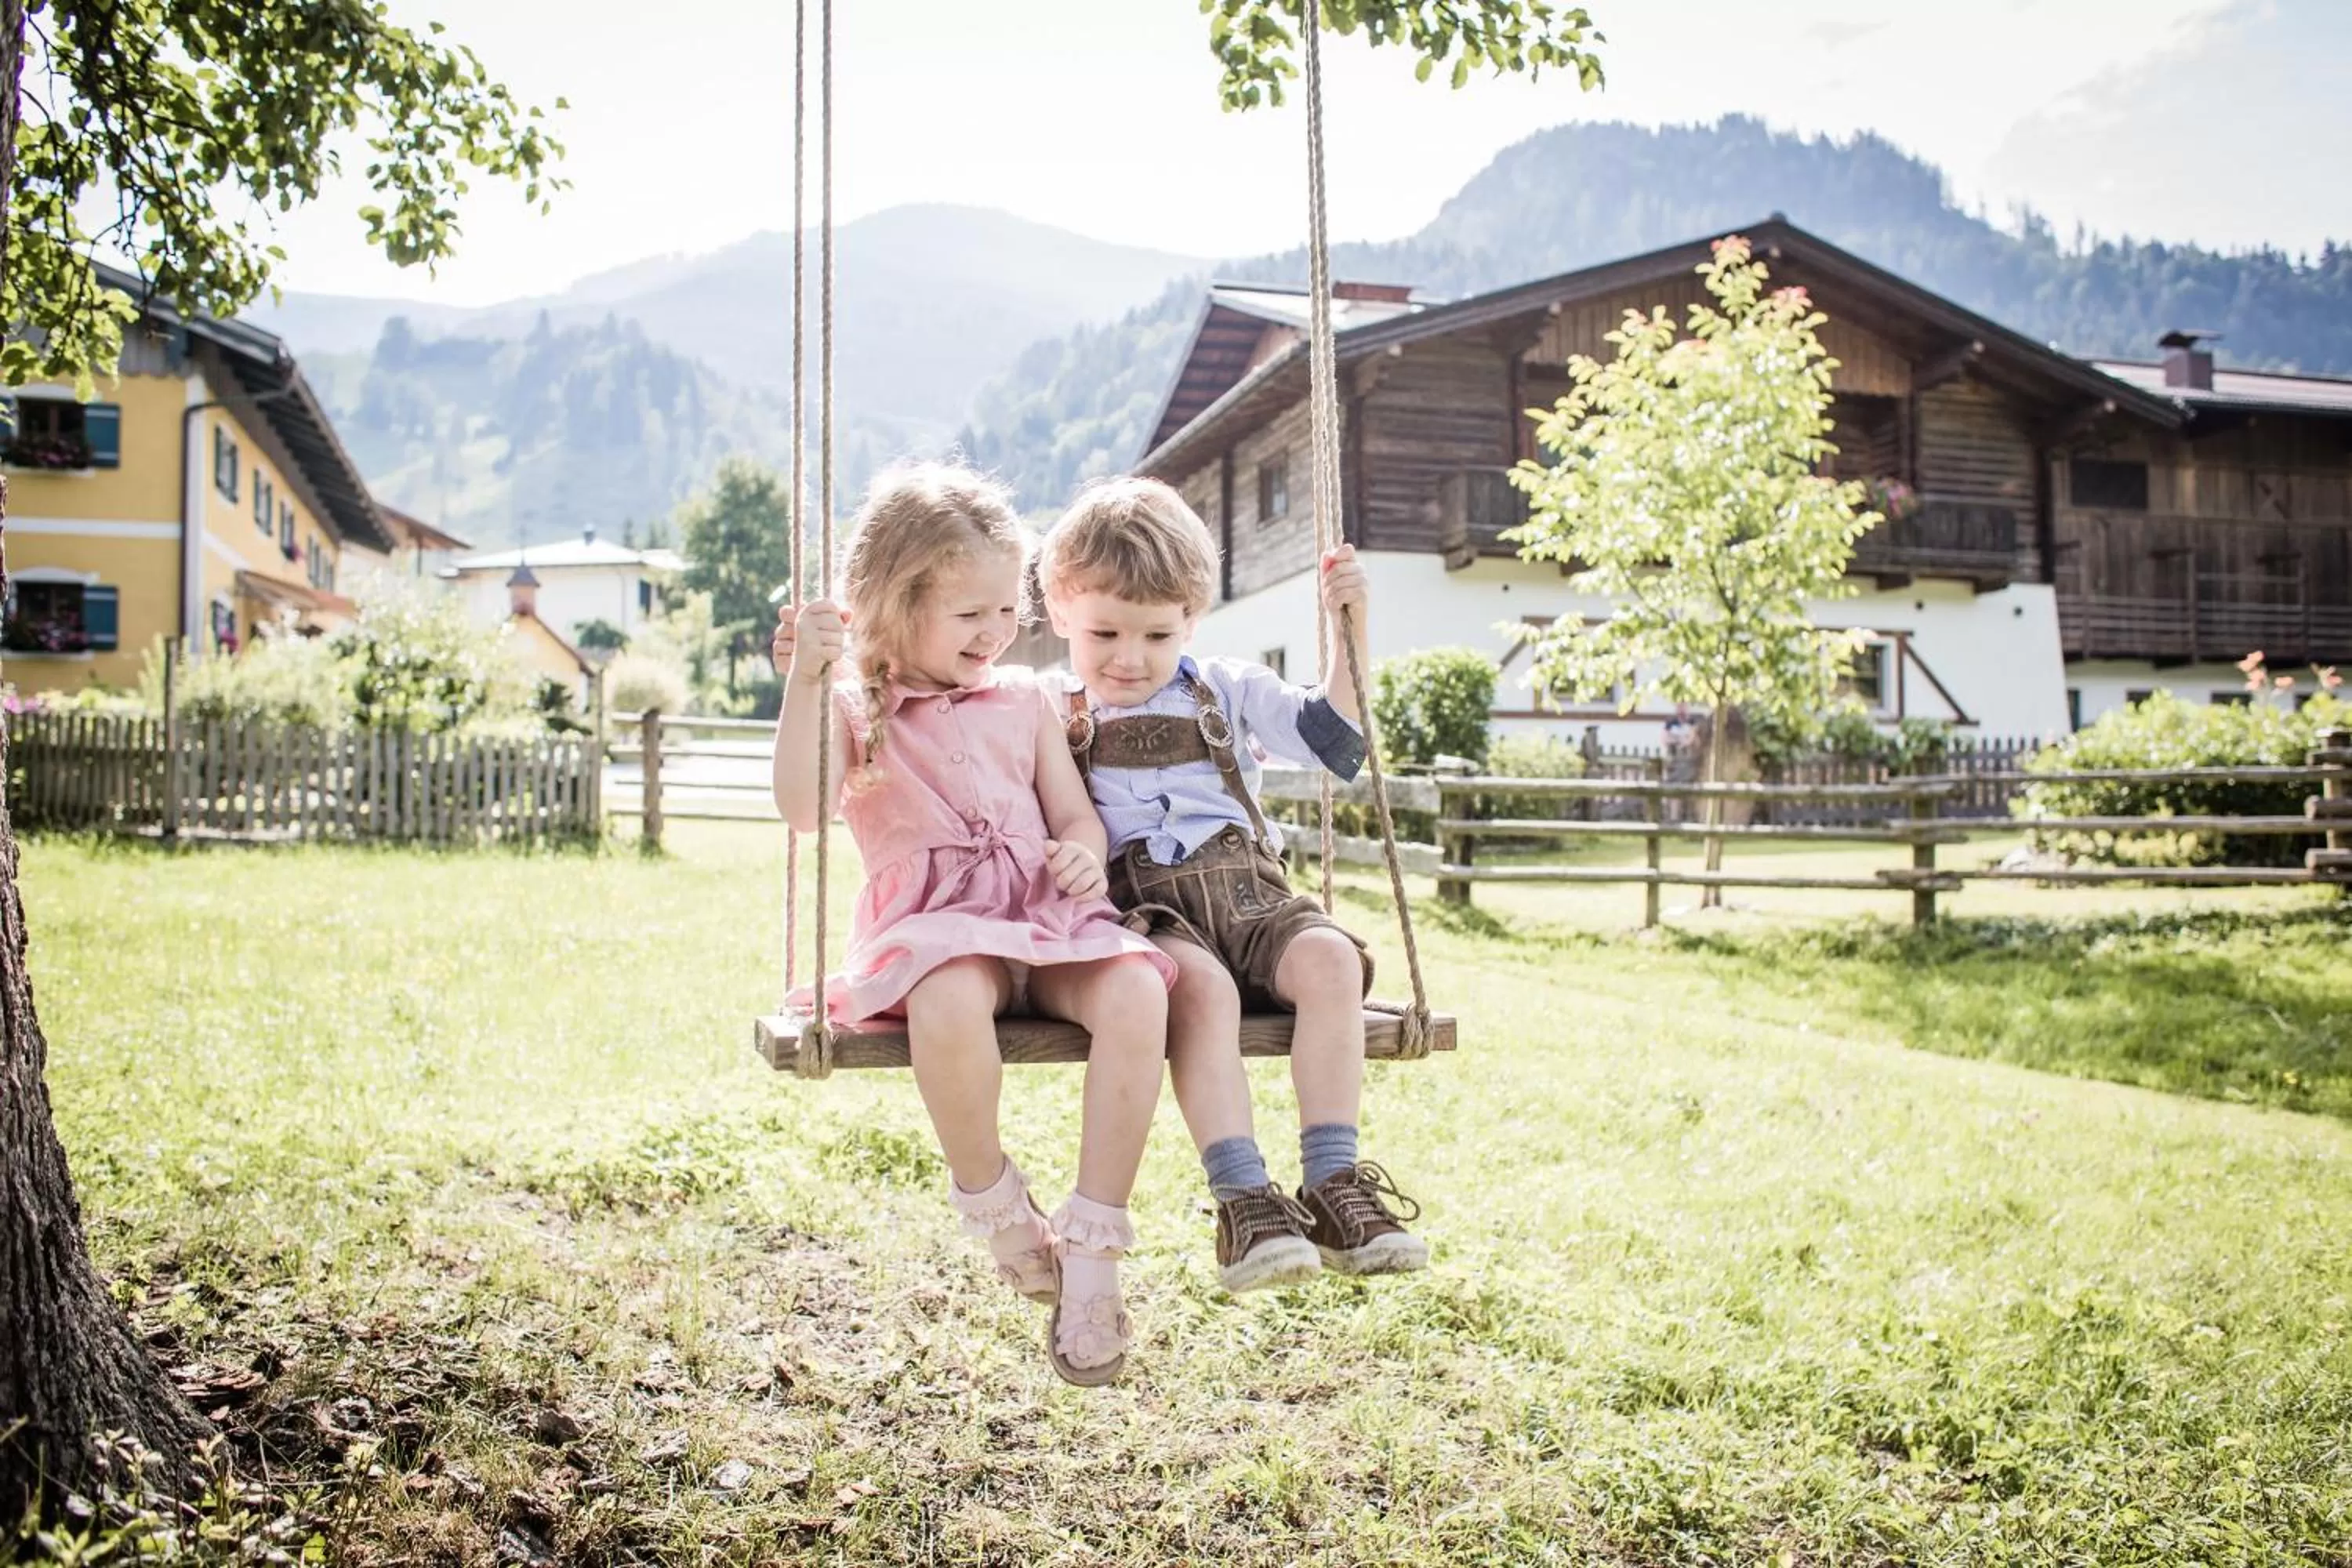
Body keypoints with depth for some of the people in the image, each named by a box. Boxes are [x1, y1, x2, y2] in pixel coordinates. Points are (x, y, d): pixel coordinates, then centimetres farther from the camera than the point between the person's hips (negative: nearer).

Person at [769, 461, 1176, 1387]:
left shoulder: (1026, 702, 21)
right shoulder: (857, 710, 9)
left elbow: (1076, 816, 18)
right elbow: (803, 809, -9)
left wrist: (1085, 855, -6)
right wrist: (804, 681, -17)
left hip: (1047, 919, 4)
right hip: (933, 927, -3)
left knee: (1136, 992, -30)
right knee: (950, 998, -40)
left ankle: (1092, 1251, -21)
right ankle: (992, 1202, -11)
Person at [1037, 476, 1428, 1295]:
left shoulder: (1228, 690, 20)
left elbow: (1334, 739, 18)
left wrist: (1352, 629, 10)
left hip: (1248, 892, 3)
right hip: (1144, 911, -3)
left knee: (1331, 959, -28)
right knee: (1201, 984, -36)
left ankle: (1332, 1184, -26)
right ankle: (1242, 1198, -38)